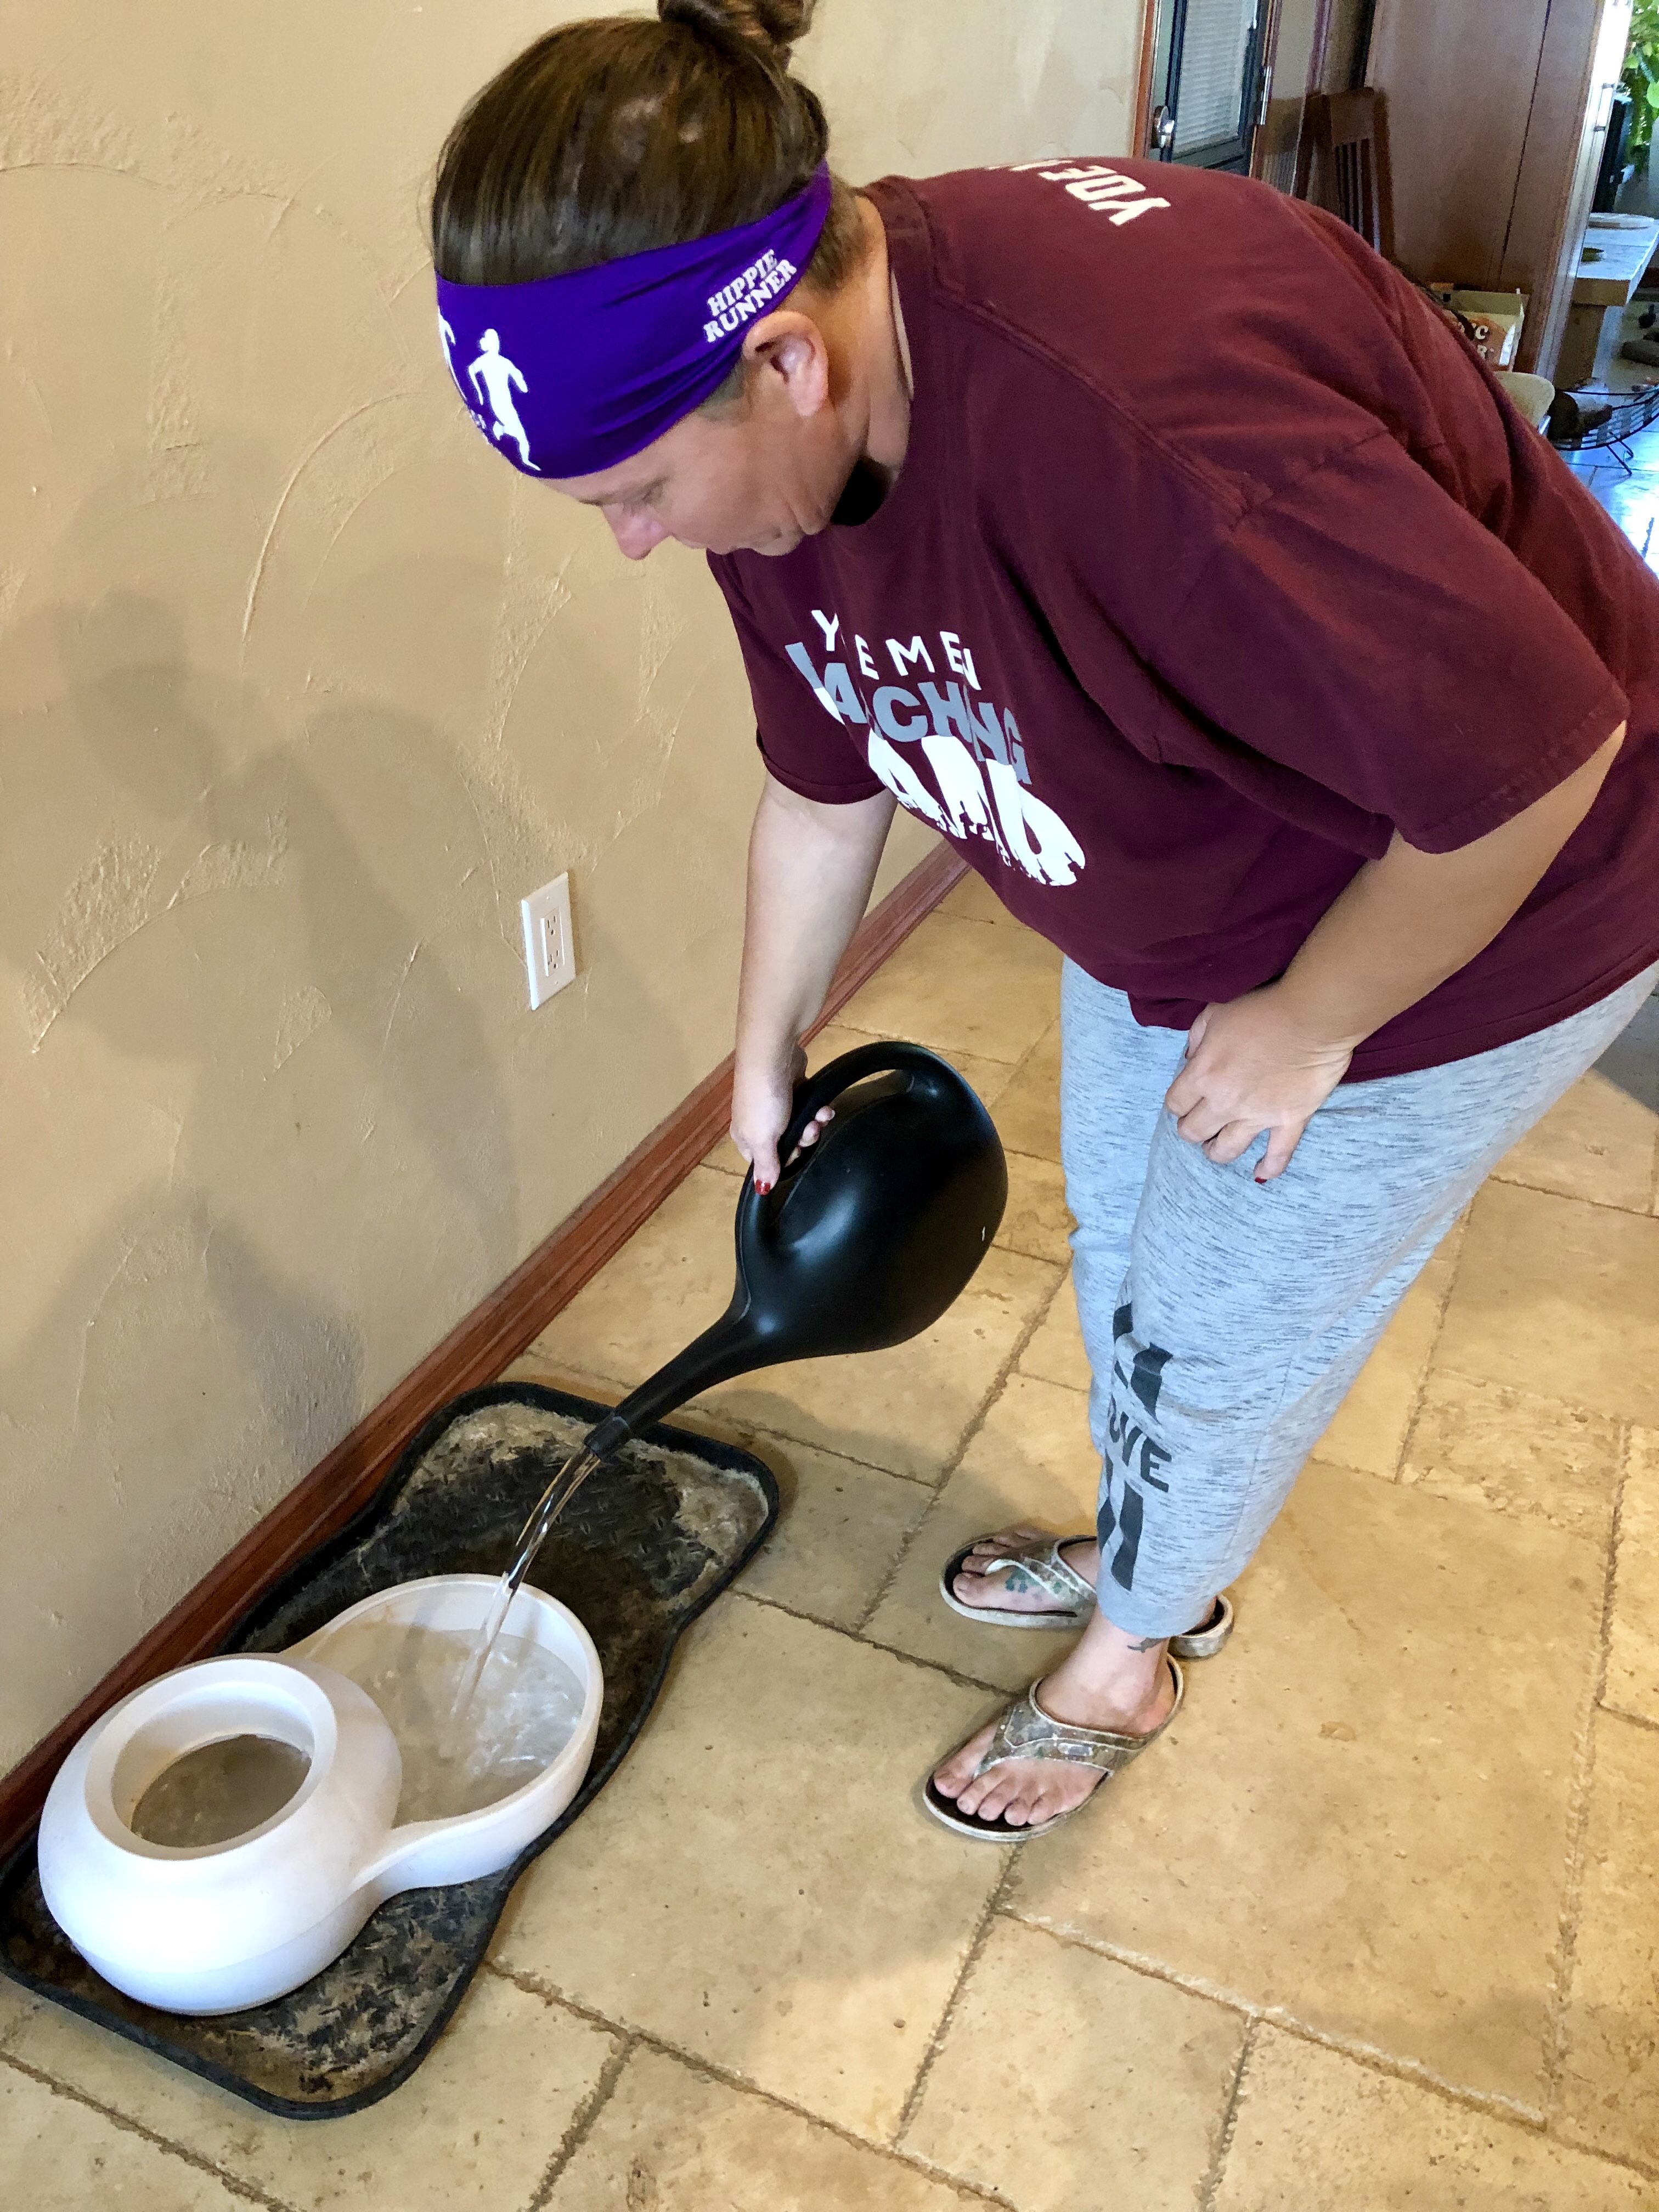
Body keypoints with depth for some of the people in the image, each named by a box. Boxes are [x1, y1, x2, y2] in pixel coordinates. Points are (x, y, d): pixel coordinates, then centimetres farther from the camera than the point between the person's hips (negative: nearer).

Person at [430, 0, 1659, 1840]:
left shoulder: (1137, 417, -42)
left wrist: (1304, 1023, -19)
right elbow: (826, 775, 2)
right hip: (1177, 891, 8)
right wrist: (767, 1048, 12)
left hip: (1469, 900, -7)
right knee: (1119, 1242, 21)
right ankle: (1152, 1555, 50)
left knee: (1219, 1329, 8)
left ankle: (1125, 1657, 38)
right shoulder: (783, 426, -14)